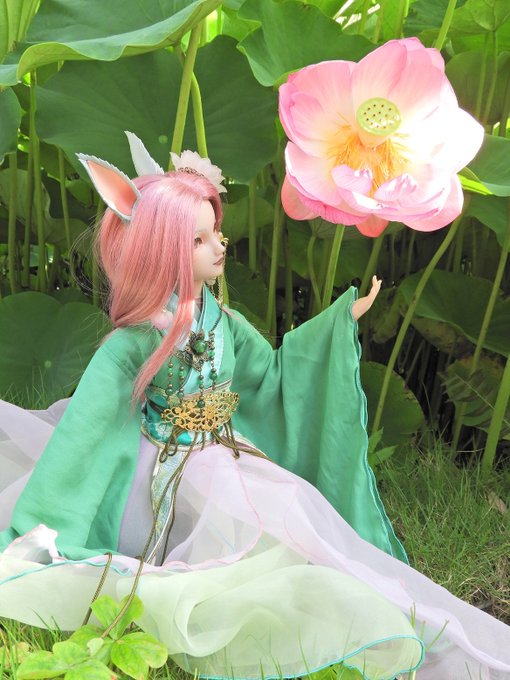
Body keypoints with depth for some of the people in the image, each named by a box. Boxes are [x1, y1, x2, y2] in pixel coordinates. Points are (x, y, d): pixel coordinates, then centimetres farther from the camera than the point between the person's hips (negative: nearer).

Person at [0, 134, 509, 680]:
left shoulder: (222, 321, 1)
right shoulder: (134, 344, -17)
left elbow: (274, 372, 15)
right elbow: (83, 432, -17)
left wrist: (344, 317, 14)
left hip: (235, 460, 7)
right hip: (182, 479, -7)